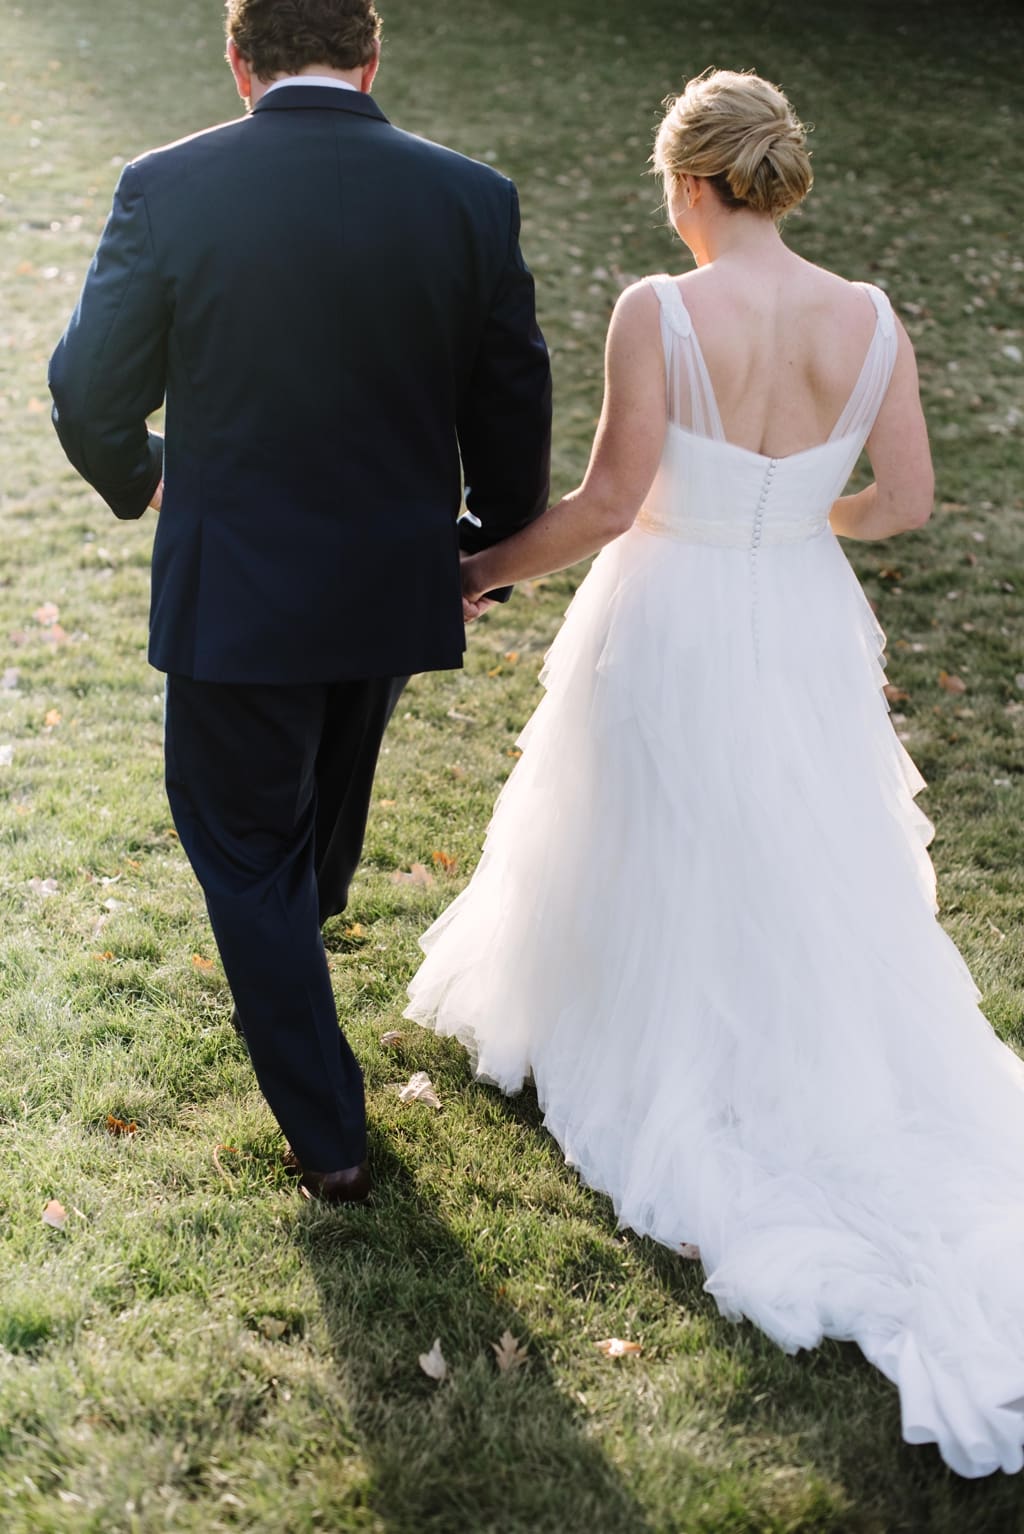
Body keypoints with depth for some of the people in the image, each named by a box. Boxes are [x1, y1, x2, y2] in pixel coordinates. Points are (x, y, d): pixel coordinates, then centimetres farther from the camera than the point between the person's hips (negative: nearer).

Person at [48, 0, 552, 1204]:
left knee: (240, 842, 14)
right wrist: (486, 552, 17)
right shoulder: (472, 199, -7)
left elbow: (91, 394, -7)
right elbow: (512, 414, 0)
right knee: (332, 781, 30)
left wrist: (135, 479, 16)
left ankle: (327, 1136, 19)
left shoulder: (169, 189, -13)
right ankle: (304, 923, 62)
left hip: (233, 594, -3)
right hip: (396, 586, 4)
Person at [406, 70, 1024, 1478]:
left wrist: (493, 568, -3)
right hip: (804, 632, 4)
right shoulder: (870, 321, -8)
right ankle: (831, 1067, 27)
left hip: (670, 633, -3)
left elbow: (609, 502, -20)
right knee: (810, 881, 21)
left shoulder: (658, 313, -20)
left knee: (662, 874, 17)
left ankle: (666, 1074, 32)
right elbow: (906, 501, -3)